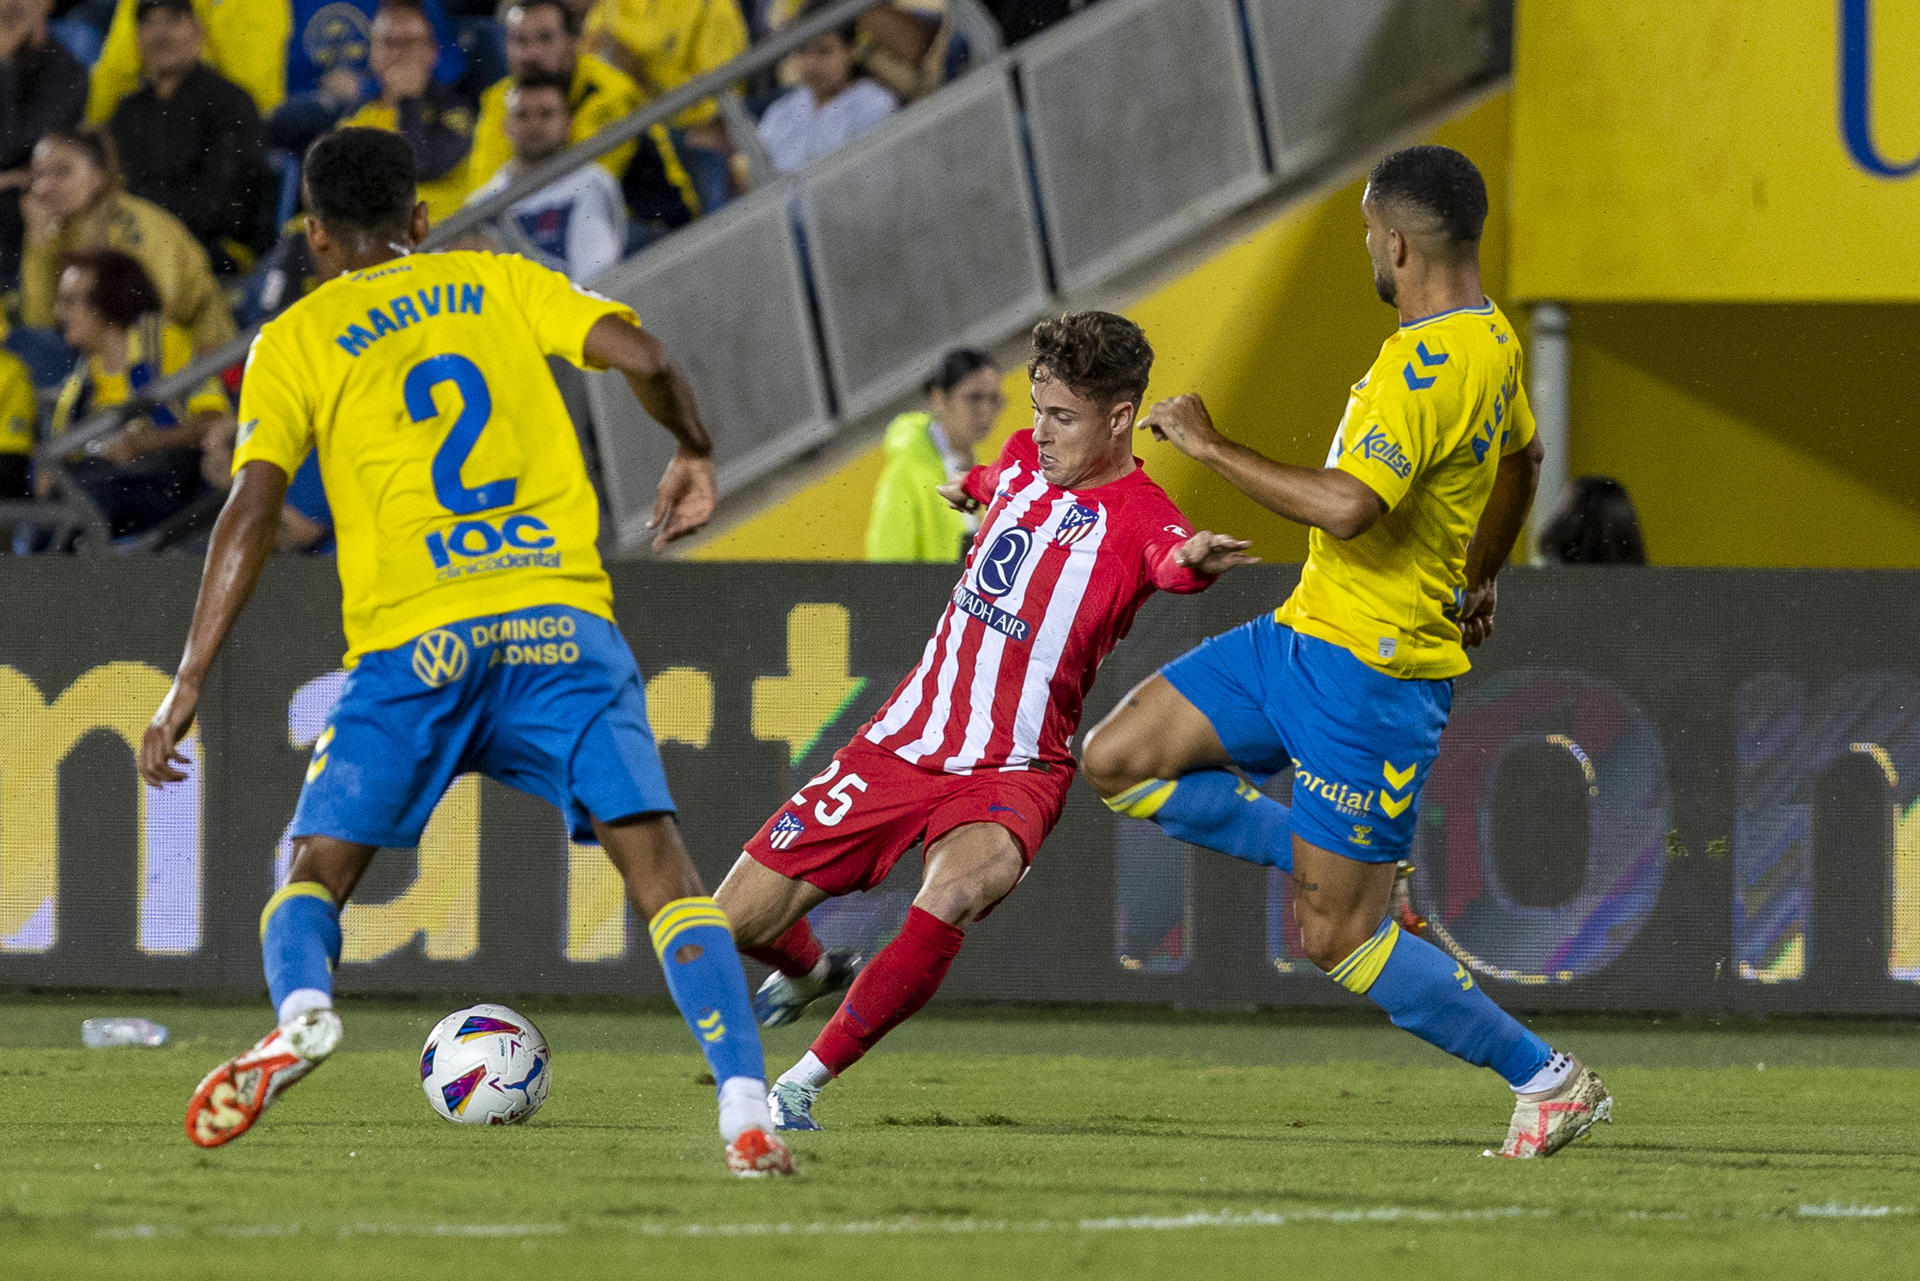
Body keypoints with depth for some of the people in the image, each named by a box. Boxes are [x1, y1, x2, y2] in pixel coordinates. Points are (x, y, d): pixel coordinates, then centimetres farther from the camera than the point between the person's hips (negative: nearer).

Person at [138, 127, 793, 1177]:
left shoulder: (295, 341, 10)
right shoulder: (501, 282, 17)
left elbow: (251, 511, -1)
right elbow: (640, 357, 2)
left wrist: (188, 686, -2)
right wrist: (693, 452, 22)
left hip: (415, 642, -1)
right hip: (559, 617, 1)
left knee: (315, 876, 9)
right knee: (656, 862, 0)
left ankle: (300, 1010, -25)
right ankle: (747, 1112, -17)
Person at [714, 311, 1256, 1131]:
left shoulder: (1137, 517, -17)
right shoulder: (1025, 458, 3)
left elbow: (1172, 560, -43)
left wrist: (1196, 562, -66)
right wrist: (973, 487, 52)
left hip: (1010, 774, -6)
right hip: (903, 743, 6)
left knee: (951, 899, -37)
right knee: (738, 918, 4)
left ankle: (804, 1084, -23)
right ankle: (812, 973, 42)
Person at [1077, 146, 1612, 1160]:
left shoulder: (1428, 366, -23)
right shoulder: (1492, 340, 9)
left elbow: (1346, 506, -33)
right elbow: (1521, 460, 28)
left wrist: (1208, 445, -21)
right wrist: (1476, 582, 44)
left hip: (1369, 674, -9)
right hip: (1304, 638, 9)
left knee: (1336, 941, -3)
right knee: (1116, 761, 4)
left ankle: (1550, 1081, 7)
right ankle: (1349, 870, 10)